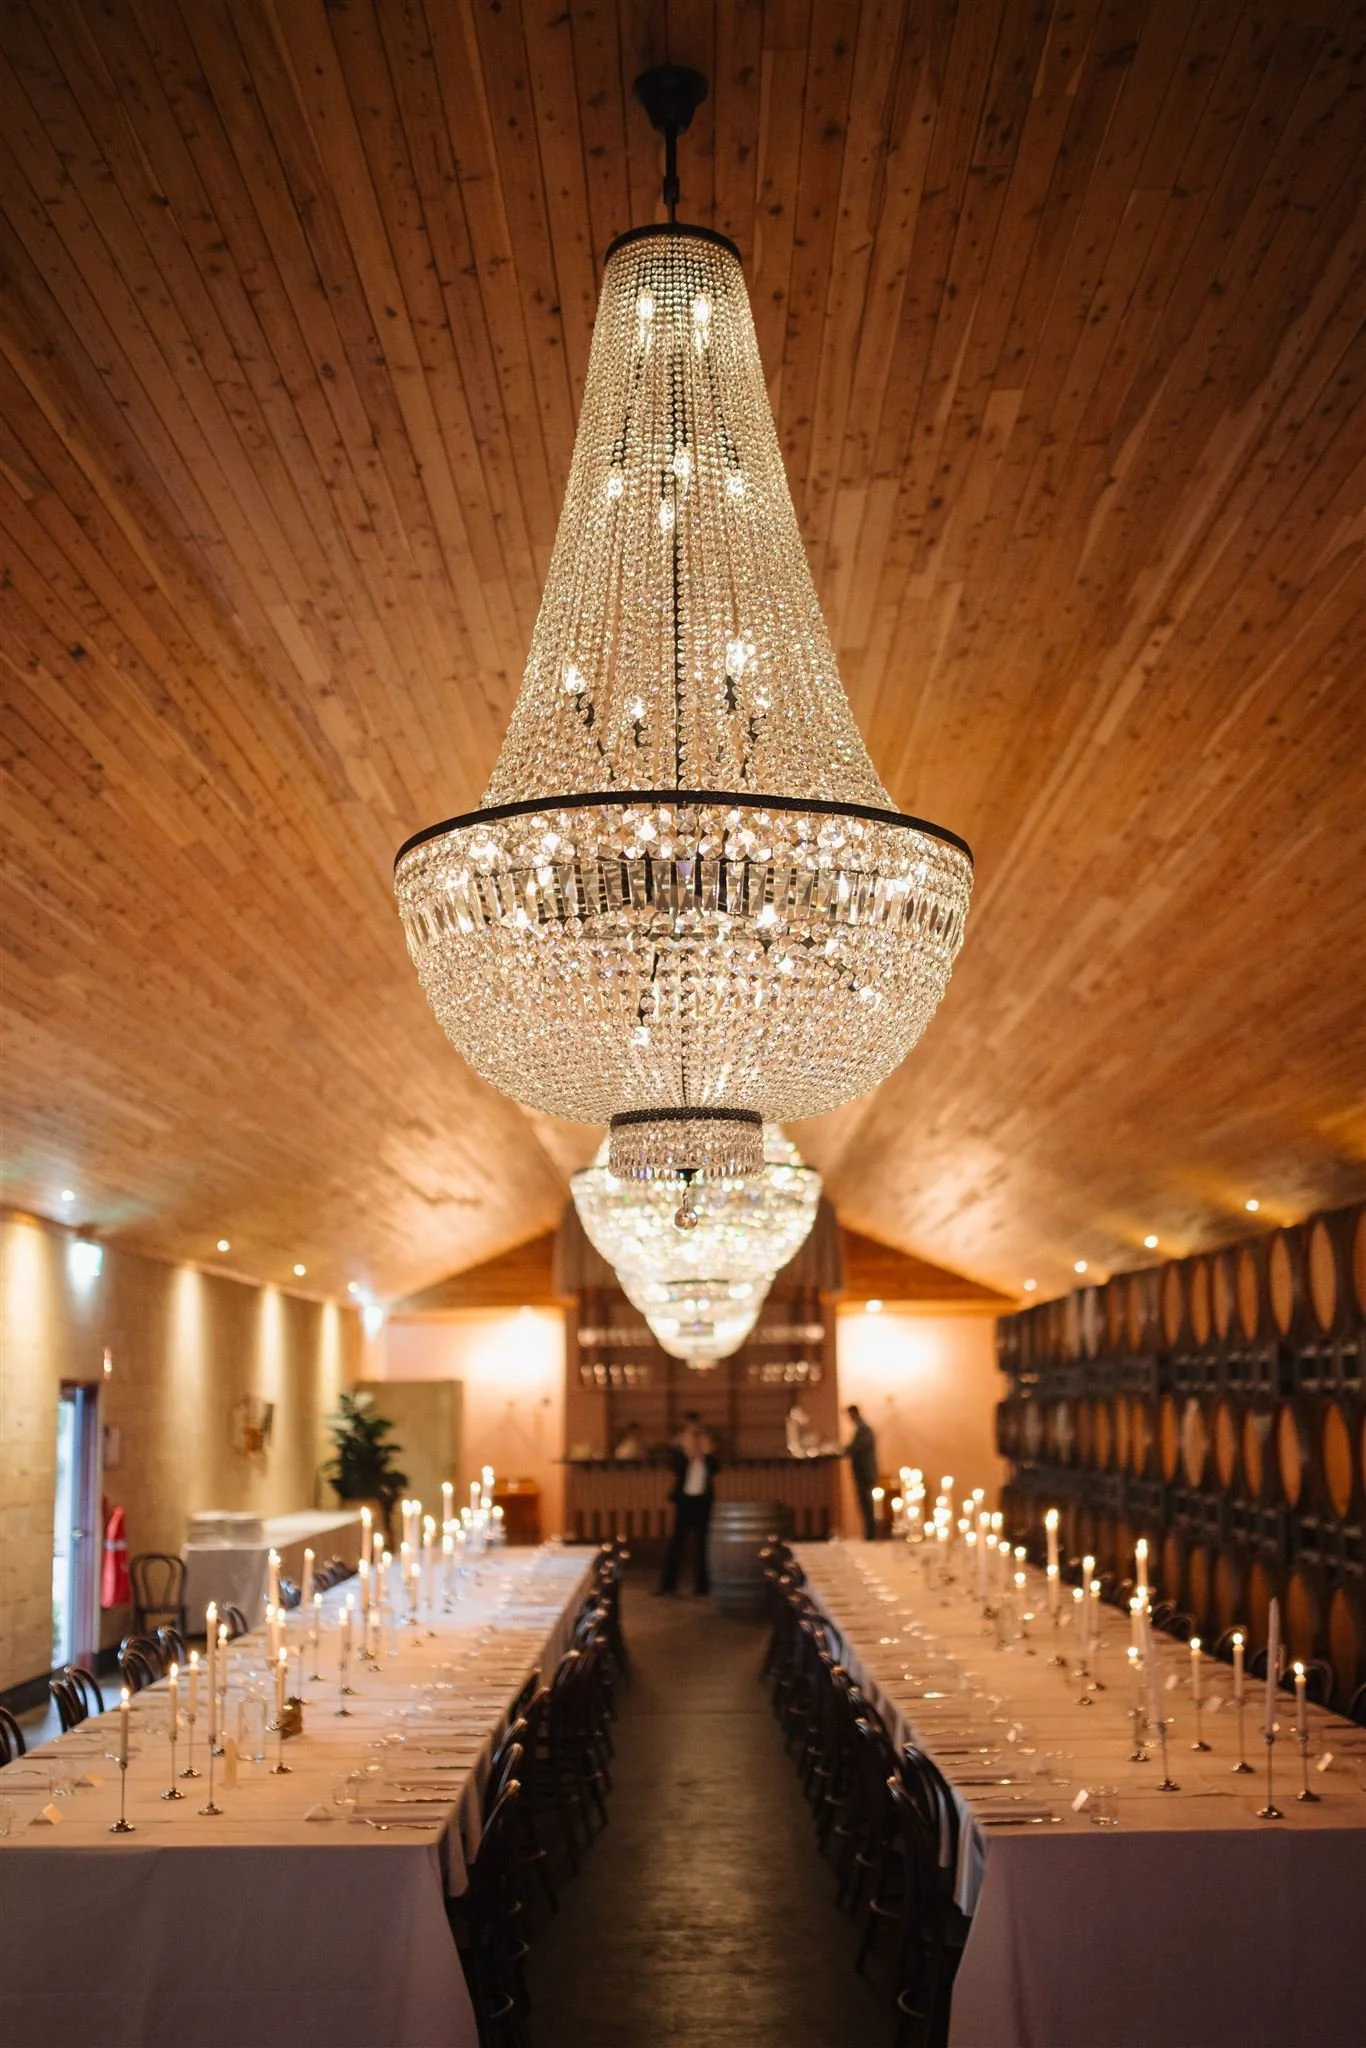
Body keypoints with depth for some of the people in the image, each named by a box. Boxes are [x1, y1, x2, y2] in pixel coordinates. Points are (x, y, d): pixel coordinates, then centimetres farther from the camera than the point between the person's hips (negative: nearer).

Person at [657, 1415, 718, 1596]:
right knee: (677, 1540, -2)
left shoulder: (708, 1448, 6)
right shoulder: (677, 1448, -1)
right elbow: (676, 1469, -15)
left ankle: (701, 1585, 12)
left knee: (702, 1542, 6)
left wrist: (706, 1453, -14)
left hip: (703, 1498, 2)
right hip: (685, 1498, -2)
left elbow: (716, 1468, -5)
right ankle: (667, 1583, 3)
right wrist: (688, 1451, -17)